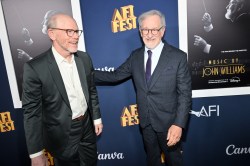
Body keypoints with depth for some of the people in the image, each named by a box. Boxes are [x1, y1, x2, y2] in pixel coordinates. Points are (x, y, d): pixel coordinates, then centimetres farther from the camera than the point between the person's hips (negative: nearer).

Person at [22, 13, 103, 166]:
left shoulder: (85, 58, -5)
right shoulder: (35, 67, -20)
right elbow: (32, 112, -15)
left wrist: (97, 118, 10)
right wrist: (36, 153, -12)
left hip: (87, 127, 5)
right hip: (62, 135, -4)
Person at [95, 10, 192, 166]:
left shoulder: (178, 57, -15)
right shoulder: (135, 55, -1)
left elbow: (185, 94, -14)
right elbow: (115, 75, 1)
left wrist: (179, 124, -22)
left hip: (168, 122, -3)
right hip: (146, 121, 4)